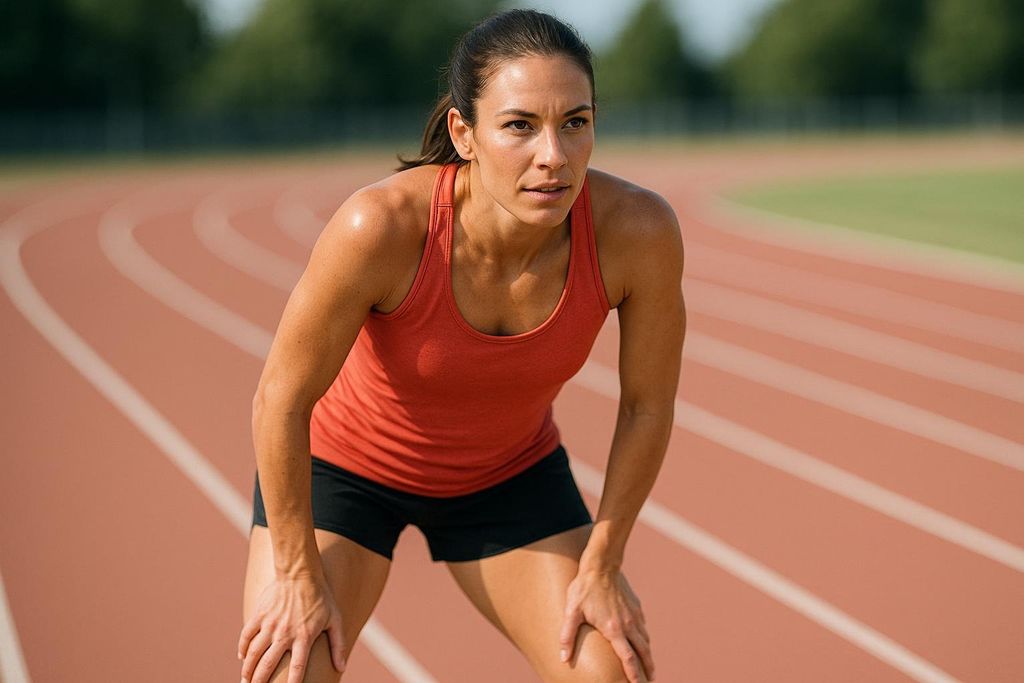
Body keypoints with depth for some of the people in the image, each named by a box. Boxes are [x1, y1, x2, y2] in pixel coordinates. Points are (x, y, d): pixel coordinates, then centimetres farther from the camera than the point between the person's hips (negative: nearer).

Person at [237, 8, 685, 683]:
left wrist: (601, 565, -5)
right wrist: (299, 574, -15)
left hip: (510, 475, 2)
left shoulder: (637, 229, -30)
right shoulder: (383, 224, -37)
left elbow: (648, 405, -12)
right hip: (343, 466, -2)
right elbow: (282, 400, -23)